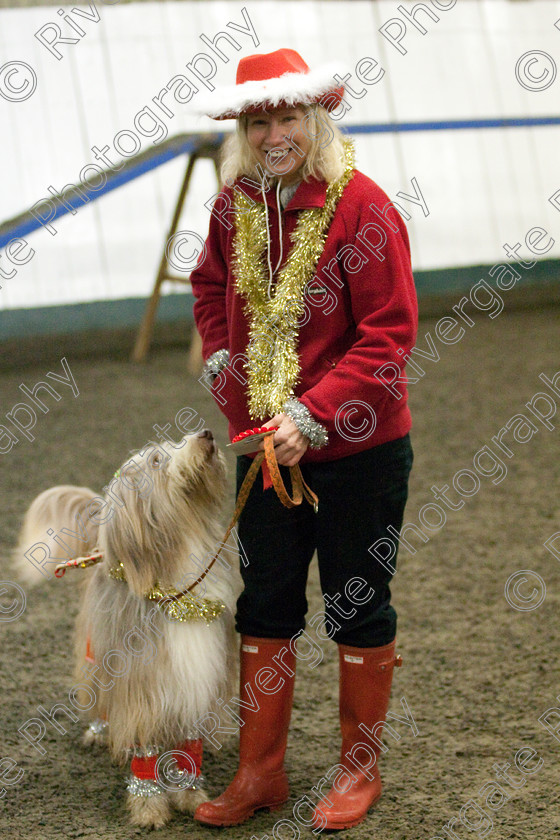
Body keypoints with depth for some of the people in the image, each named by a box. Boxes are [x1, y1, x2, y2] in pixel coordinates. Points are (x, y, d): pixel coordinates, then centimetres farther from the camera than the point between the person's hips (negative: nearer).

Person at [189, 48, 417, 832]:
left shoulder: (362, 207, -18)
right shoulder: (235, 206, 0)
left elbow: (388, 335, -19)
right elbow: (211, 286, 20)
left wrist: (313, 415, -23)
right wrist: (222, 363, 5)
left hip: (358, 448, -5)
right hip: (266, 445, 5)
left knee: (359, 608, 9)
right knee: (264, 605, 12)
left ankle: (359, 767, 26)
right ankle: (261, 770, 25)